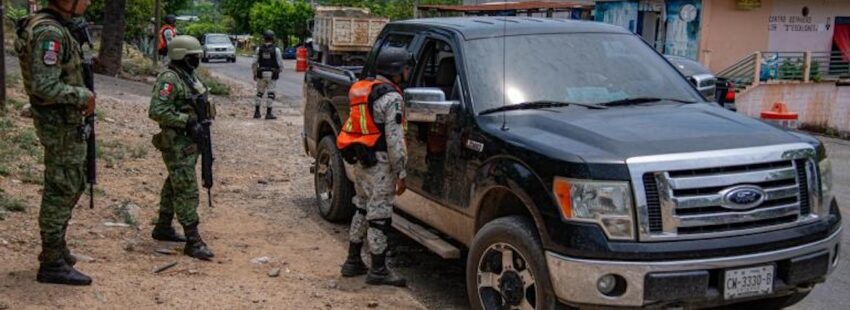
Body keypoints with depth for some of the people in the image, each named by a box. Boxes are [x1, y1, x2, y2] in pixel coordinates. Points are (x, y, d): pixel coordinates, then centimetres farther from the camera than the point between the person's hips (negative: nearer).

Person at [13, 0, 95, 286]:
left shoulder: (55, 27, 9)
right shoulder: (49, 32, -22)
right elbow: (45, 87, -27)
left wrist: (82, 97, 8)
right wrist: (84, 96, -17)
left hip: (66, 120, 10)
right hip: (60, 123, -10)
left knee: (73, 186, 21)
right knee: (60, 191, -1)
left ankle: (56, 248, 34)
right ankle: (52, 264, 8)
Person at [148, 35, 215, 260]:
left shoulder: (189, 77, 13)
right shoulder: (169, 79, -16)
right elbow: (157, 111, -25)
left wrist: (200, 124, 14)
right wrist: (186, 121, -24)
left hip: (190, 142, 10)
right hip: (176, 144, -10)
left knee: (174, 187, 19)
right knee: (187, 191, -10)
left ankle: (163, 228, 32)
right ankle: (193, 241, -9)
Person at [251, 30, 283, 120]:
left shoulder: (259, 49, 0)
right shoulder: (276, 50, -7)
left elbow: (254, 63, 1)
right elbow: (280, 64, -5)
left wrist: (254, 73, 13)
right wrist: (278, 71, 15)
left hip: (261, 74, 3)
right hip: (272, 75, -3)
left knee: (260, 93, 14)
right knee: (271, 94, 1)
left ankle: (257, 112, 13)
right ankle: (268, 113, -1)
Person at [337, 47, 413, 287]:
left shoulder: (361, 89, 14)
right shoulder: (391, 97, -14)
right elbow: (394, 139, -18)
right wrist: (401, 173, -14)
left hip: (355, 159, 9)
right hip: (377, 163, -9)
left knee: (363, 209, 19)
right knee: (379, 215, -2)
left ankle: (353, 262, 26)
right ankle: (378, 271, 4)